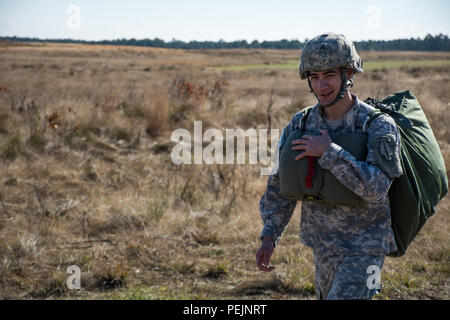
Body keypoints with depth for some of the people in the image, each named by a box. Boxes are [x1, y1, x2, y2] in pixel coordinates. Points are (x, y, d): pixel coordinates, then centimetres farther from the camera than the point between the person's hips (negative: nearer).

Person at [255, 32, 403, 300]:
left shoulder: (378, 126, -17)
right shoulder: (301, 124, -2)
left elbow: (376, 188, -29)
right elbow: (281, 185, 6)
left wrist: (329, 152, -30)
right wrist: (269, 236, -2)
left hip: (364, 249, -6)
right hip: (323, 246, 6)